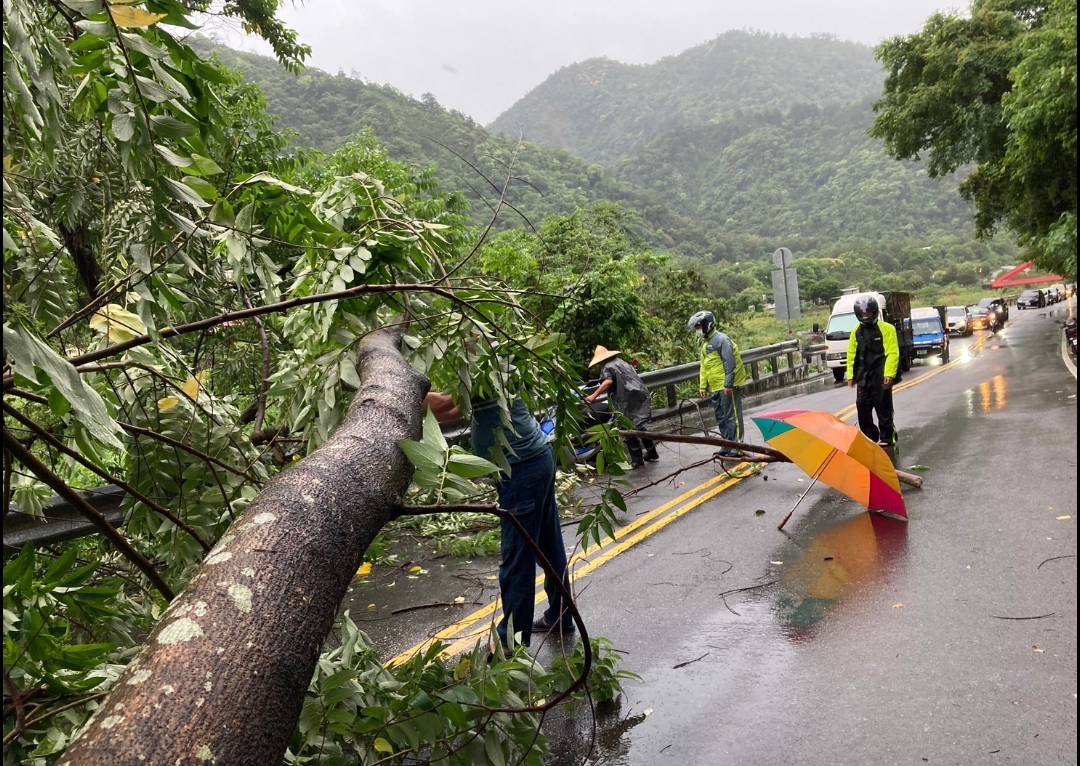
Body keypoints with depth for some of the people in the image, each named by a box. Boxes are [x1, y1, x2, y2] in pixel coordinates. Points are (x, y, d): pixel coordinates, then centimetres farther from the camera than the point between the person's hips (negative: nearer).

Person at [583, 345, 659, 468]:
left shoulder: (607, 367, -4)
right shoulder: (621, 362, 23)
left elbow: (608, 381, -25)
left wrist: (594, 396, -31)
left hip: (630, 401, -9)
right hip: (641, 396, 9)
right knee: (639, 427, 23)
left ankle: (637, 461, -2)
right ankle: (652, 453, 30)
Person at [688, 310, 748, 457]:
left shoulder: (721, 339, -14)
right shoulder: (705, 342, 16)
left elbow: (730, 363, -19)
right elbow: (704, 366, 20)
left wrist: (728, 384, -22)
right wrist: (703, 385, 17)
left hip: (728, 386, -10)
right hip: (716, 387, 10)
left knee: (732, 417, -4)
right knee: (721, 418, 14)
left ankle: (737, 448, 1)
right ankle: (728, 447, 23)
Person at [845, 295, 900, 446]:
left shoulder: (886, 329, -6)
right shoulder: (856, 331, 10)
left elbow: (892, 353, -11)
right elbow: (851, 354, 11)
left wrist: (889, 373, -18)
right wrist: (851, 375, 6)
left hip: (880, 375, -5)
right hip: (863, 376, 5)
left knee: (883, 409, 0)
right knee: (862, 407, 4)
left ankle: (886, 438, 9)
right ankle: (869, 436, 16)